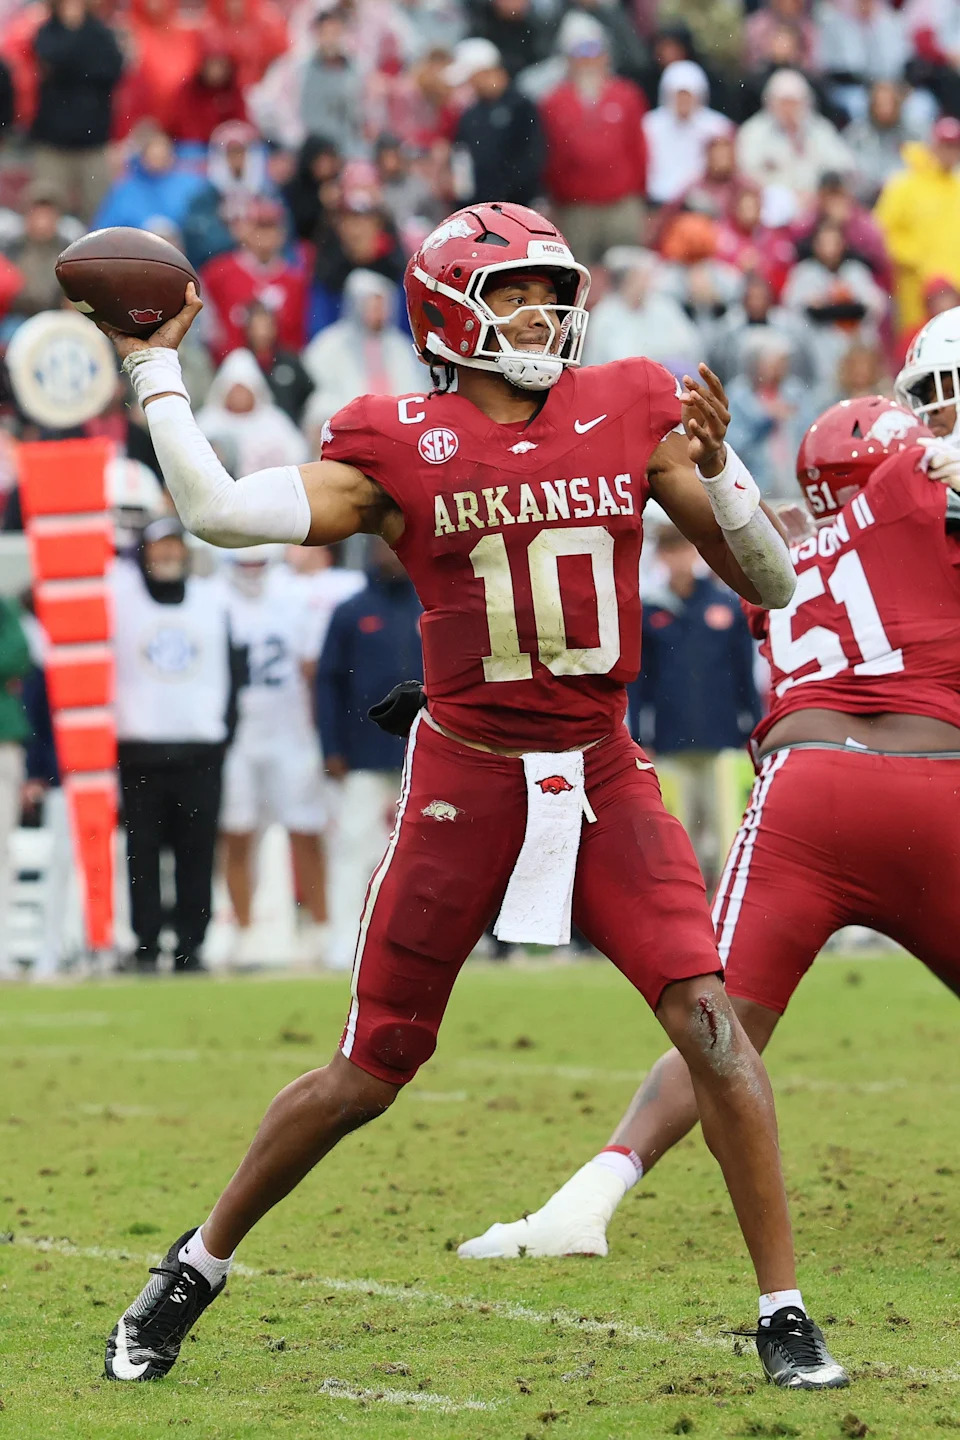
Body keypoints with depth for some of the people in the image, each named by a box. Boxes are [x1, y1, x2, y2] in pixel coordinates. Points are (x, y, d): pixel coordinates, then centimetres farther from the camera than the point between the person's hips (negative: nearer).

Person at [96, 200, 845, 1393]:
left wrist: (717, 469, -14)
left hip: (603, 778, 2)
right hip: (467, 782, -2)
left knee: (709, 1023, -14)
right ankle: (198, 1267, 26)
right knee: (368, 1074, 5)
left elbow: (771, 584, 2)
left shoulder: (631, 414, 1)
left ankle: (782, 1312, -4)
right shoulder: (400, 446, -5)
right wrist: (152, 367, -10)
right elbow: (218, 512, -17)